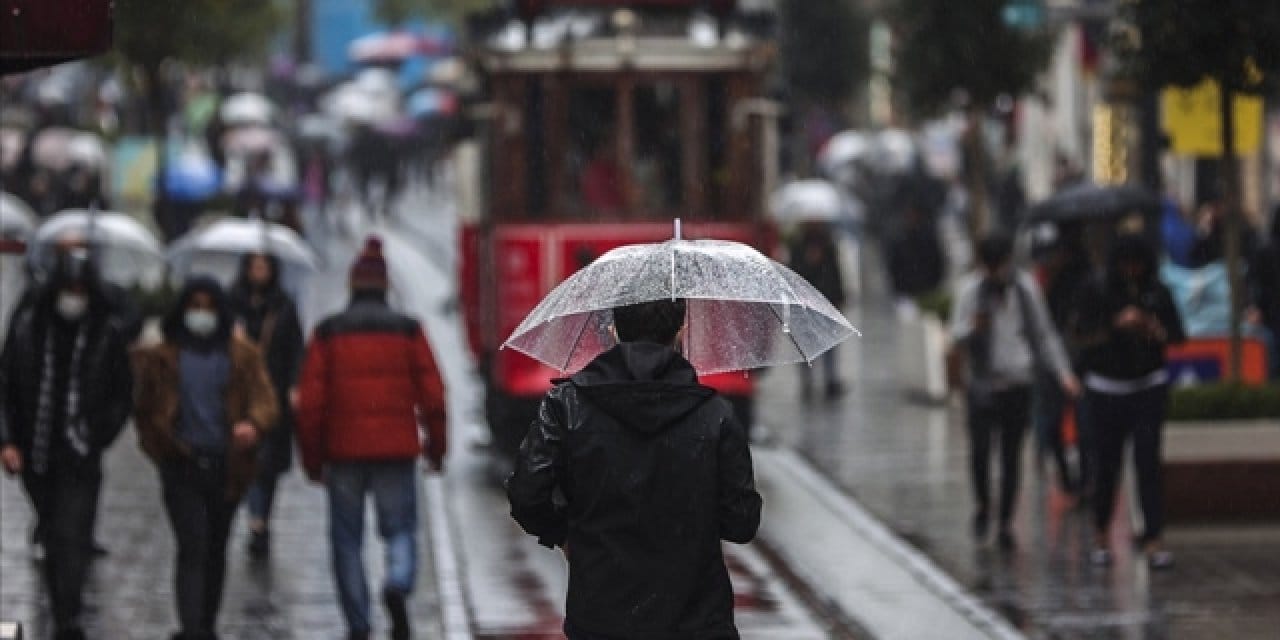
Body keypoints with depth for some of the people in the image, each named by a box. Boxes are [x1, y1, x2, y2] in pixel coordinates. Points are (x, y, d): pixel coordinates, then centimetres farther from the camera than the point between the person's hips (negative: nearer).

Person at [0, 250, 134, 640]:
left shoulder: (108, 334, -3)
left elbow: (122, 394, 5)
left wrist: (99, 436, -5)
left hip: (80, 457, -3)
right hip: (36, 453, 3)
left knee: (71, 538, -12)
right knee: (53, 538, 14)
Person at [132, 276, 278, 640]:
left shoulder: (243, 356, 5)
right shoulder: (163, 357, 3)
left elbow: (264, 398, -4)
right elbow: (145, 407, 11)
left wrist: (254, 423, -24)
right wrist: (159, 447, -3)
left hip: (227, 464, 2)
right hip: (182, 466, -2)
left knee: (216, 550, 13)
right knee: (192, 548, -13)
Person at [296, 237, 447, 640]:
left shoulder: (328, 333, 0)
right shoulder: (408, 331, 1)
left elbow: (310, 402, -2)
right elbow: (433, 395, 0)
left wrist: (312, 457, 6)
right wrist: (436, 448, 12)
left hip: (343, 453, 0)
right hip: (396, 452, 0)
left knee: (347, 538, 9)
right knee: (400, 529, 9)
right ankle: (398, 585, -21)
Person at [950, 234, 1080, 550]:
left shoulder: (1025, 287, 5)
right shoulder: (970, 289, -1)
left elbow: (1044, 334, 12)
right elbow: (957, 334, -2)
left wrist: (1062, 372, 4)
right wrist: (973, 328, -26)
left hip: (1018, 383, 2)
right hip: (984, 382, -2)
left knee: (1011, 457, 4)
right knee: (979, 449, -13)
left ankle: (1006, 523, 13)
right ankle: (982, 505, 13)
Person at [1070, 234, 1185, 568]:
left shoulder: (1157, 293, 3)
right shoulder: (1095, 293, -3)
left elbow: (1178, 336, 6)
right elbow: (1084, 337, -9)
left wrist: (1157, 331, -15)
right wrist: (1117, 325, -23)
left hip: (1149, 387, 1)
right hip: (1106, 388, -1)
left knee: (1148, 461, -8)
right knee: (1108, 464, 1)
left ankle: (1153, 538, -9)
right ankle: (1100, 535, 19)